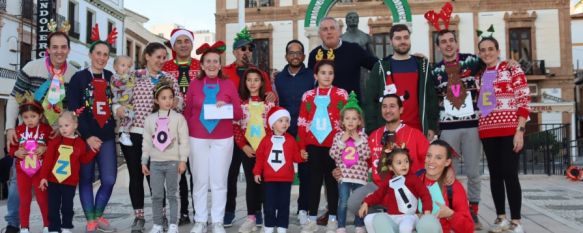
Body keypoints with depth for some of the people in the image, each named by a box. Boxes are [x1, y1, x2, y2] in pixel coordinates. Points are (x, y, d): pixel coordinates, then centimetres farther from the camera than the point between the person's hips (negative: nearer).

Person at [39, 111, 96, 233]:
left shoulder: (80, 143, 0)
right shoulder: (55, 141, 0)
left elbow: (84, 160, 7)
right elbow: (48, 160, 0)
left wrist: (93, 150, -5)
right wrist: (44, 176, -3)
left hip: (70, 182, -1)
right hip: (53, 180, 1)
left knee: (67, 207, 8)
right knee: (53, 207, 7)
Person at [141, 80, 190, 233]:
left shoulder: (178, 118, -4)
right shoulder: (150, 119, 5)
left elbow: (184, 141, -6)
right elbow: (146, 142, 8)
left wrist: (183, 160, -11)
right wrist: (144, 161, 7)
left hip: (173, 162, -3)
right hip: (155, 162, 3)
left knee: (172, 194, 5)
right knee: (156, 195, 7)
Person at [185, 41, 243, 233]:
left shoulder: (228, 84, 2)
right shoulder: (194, 84, 4)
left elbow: (239, 114, 2)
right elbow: (187, 113, 10)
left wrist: (227, 108, -17)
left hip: (223, 140, 0)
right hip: (197, 139, 1)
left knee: (219, 182, 4)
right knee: (200, 181, 5)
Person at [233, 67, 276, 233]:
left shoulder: (269, 102, 3)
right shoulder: (240, 102, 3)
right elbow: (235, 126, 1)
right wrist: (244, 146, -8)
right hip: (247, 149, 0)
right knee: (251, 181, 2)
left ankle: (260, 214, 14)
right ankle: (251, 217, 7)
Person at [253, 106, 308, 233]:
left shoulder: (290, 140, 2)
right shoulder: (266, 139, 1)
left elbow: (295, 156, 4)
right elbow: (260, 157, 3)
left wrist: (302, 156, -17)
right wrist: (257, 172, 1)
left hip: (286, 179, 0)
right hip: (269, 178, 0)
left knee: (284, 204, 6)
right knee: (269, 204, 6)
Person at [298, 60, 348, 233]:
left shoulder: (341, 94, 1)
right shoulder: (308, 95, 7)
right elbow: (302, 122, 6)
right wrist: (302, 146, 3)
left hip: (333, 145, -2)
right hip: (313, 145, 2)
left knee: (331, 181, 7)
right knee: (314, 181, 8)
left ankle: (333, 218, 16)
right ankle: (312, 219, 15)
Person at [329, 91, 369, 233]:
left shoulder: (362, 136, 1)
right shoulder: (339, 135, 2)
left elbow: (366, 155, -10)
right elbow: (333, 154, -7)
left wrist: (358, 140, -13)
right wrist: (343, 140, -13)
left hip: (360, 175, 1)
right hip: (344, 175, -1)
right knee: (343, 203, -2)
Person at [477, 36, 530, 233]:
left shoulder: (512, 69, -1)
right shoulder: (480, 75, 13)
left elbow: (524, 101, -7)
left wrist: (519, 131, -14)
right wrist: (479, 129, 9)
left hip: (509, 130, -5)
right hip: (487, 132, 5)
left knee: (510, 174, -6)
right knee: (495, 174, 9)